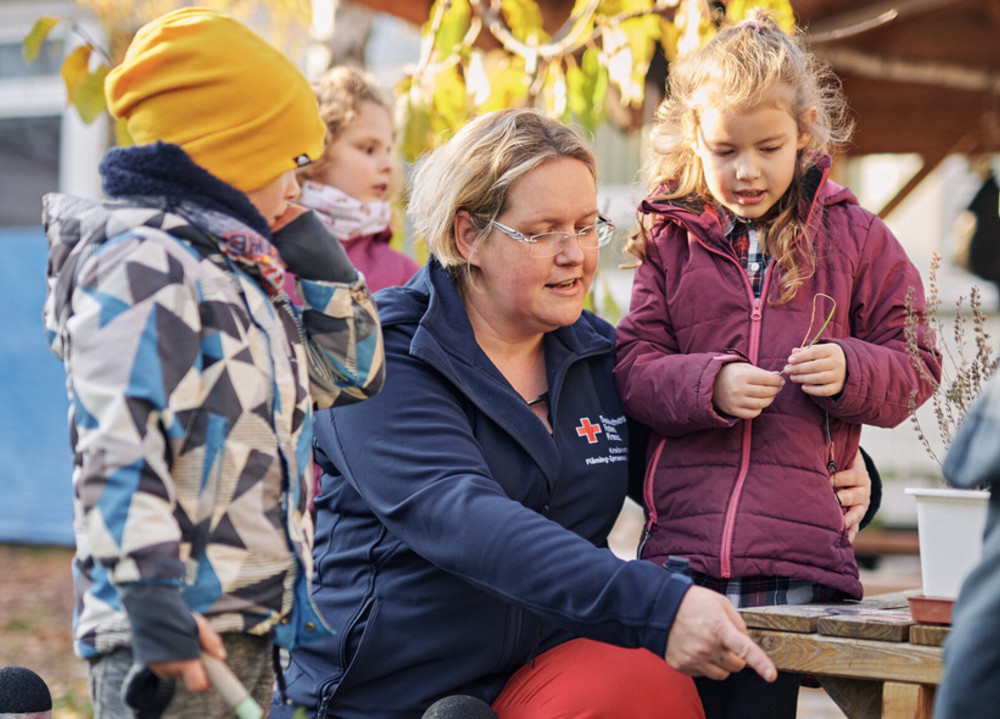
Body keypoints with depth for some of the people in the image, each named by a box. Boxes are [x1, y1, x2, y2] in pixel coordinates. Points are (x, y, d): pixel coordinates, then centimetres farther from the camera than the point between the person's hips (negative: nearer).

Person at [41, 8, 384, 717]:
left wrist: (316, 260, 14)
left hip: (246, 627, 10)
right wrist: (151, 597, -28)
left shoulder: (229, 263, 19)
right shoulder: (144, 261, -11)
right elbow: (116, 441, -22)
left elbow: (352, 374, 28)